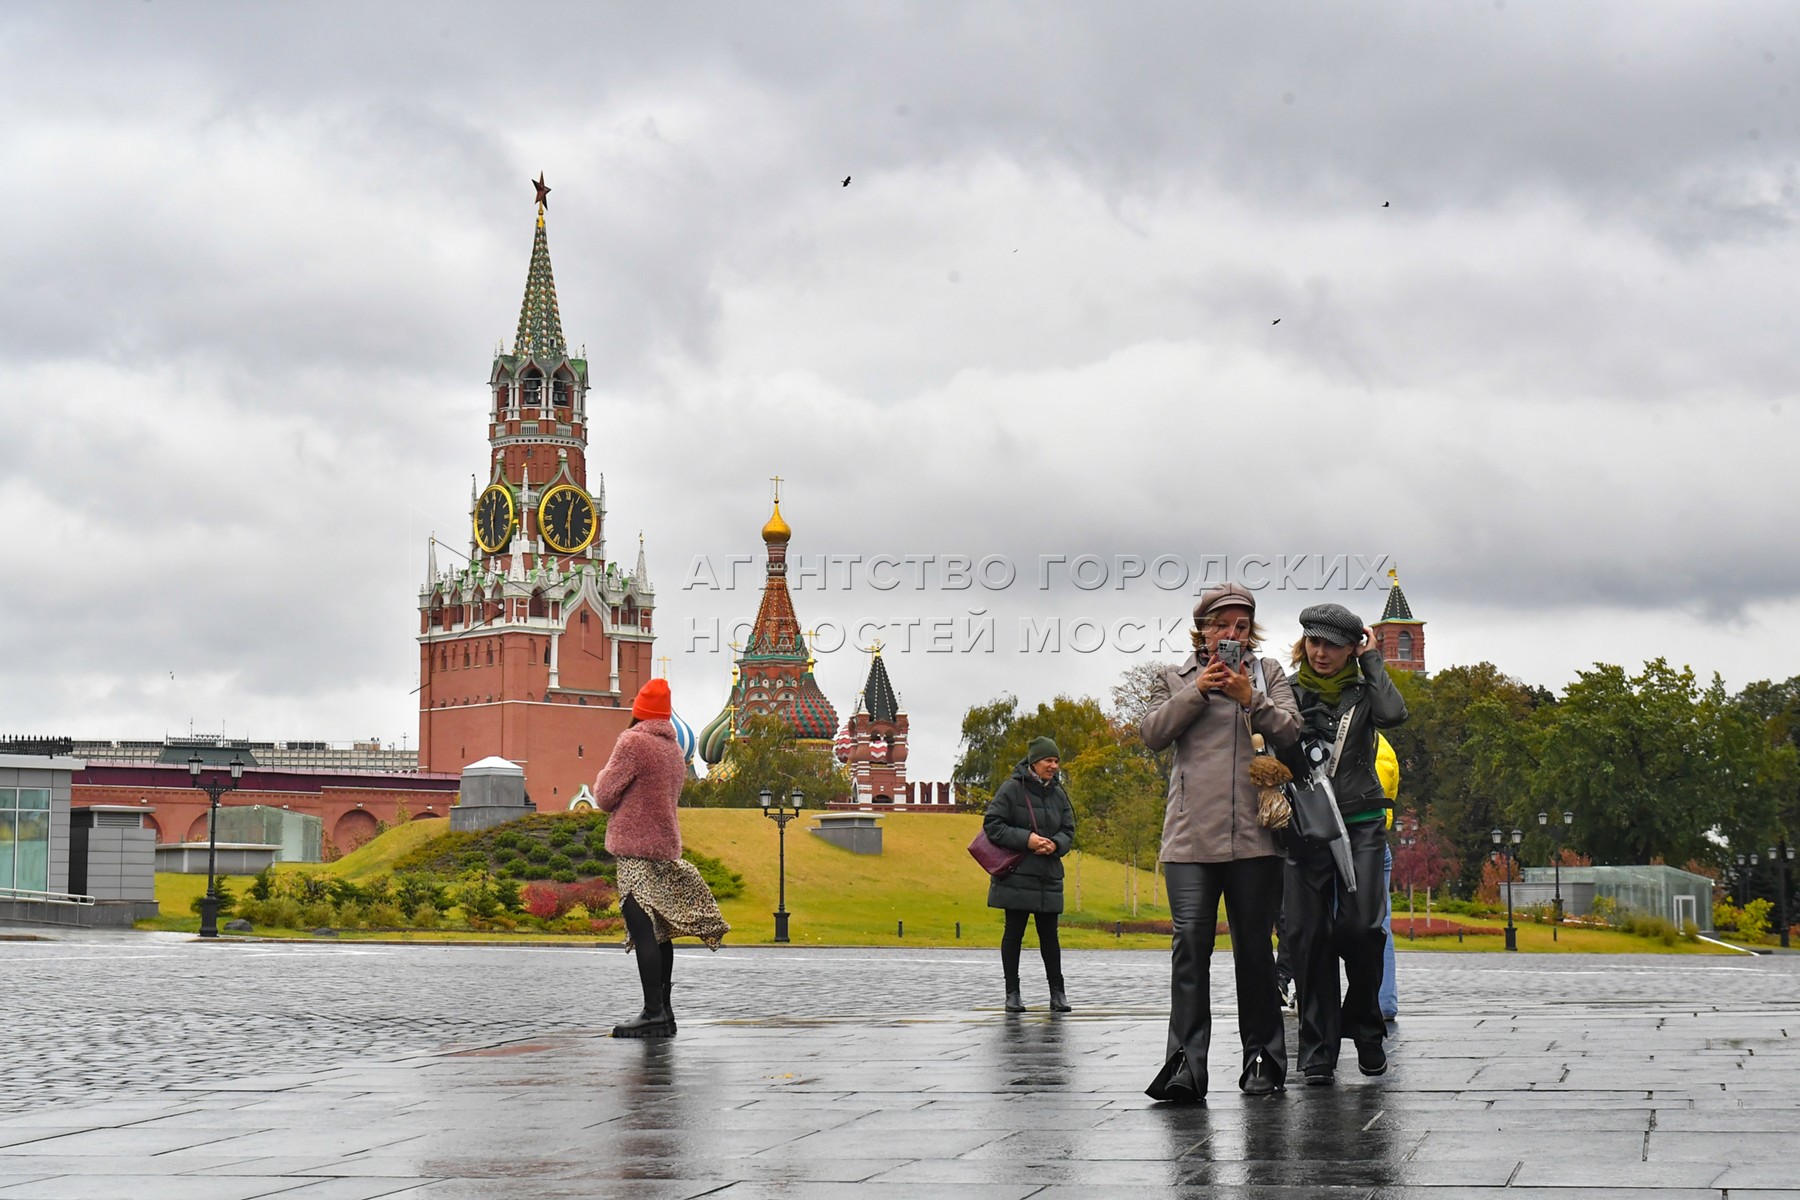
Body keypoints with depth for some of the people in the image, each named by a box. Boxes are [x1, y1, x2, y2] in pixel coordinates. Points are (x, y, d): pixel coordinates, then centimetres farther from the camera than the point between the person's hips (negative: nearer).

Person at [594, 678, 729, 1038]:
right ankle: (665, 1011, 17)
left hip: (636, 849, -8)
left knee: (642, 931, -11)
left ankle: (653, 1012, -17)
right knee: (658, 932, 13)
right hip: (666, 846, 9)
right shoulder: (675, 749, 15)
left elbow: (605, 796, -8)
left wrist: (603, 777, 12)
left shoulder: (633, 742, -10)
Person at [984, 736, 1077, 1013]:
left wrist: (1055, 844, -11)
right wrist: (1026, 840, -18)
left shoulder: (1058, 793, 10)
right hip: (1016, 875, -4)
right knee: (1014, 933, 2)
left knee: (1049, 934, 4)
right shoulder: (1011, 789, -6)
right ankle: (1012, 993, 8)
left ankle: (1057, 993, 8)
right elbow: (992, 824, -9)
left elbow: (1068, 830, 12)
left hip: (1048, 876, 4)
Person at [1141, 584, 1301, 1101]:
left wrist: (1252, 699, -10)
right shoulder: (1175, 679, 18)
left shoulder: (1269, 674, 16)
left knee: (1254, 946, 3)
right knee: (1191, 942, -12)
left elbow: (1292, 733, 4)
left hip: (1254, 836, 0)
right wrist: (1197, 692, -5)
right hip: (1190, 836, 0)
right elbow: (1152, 733, 4)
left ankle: (1262, 1059, 12)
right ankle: (1186, 1063, -15)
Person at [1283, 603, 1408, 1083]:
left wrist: (1372, 661, -2)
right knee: (1310, 935, -3)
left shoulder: (1363, 691, 9)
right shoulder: (1288, 692, 10)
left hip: (1361, 825, 0)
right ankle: (1318, 1049, 3)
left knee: (1359, 926, -13)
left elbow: (1394, 713, -11)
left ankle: (1365, 1027, 8)